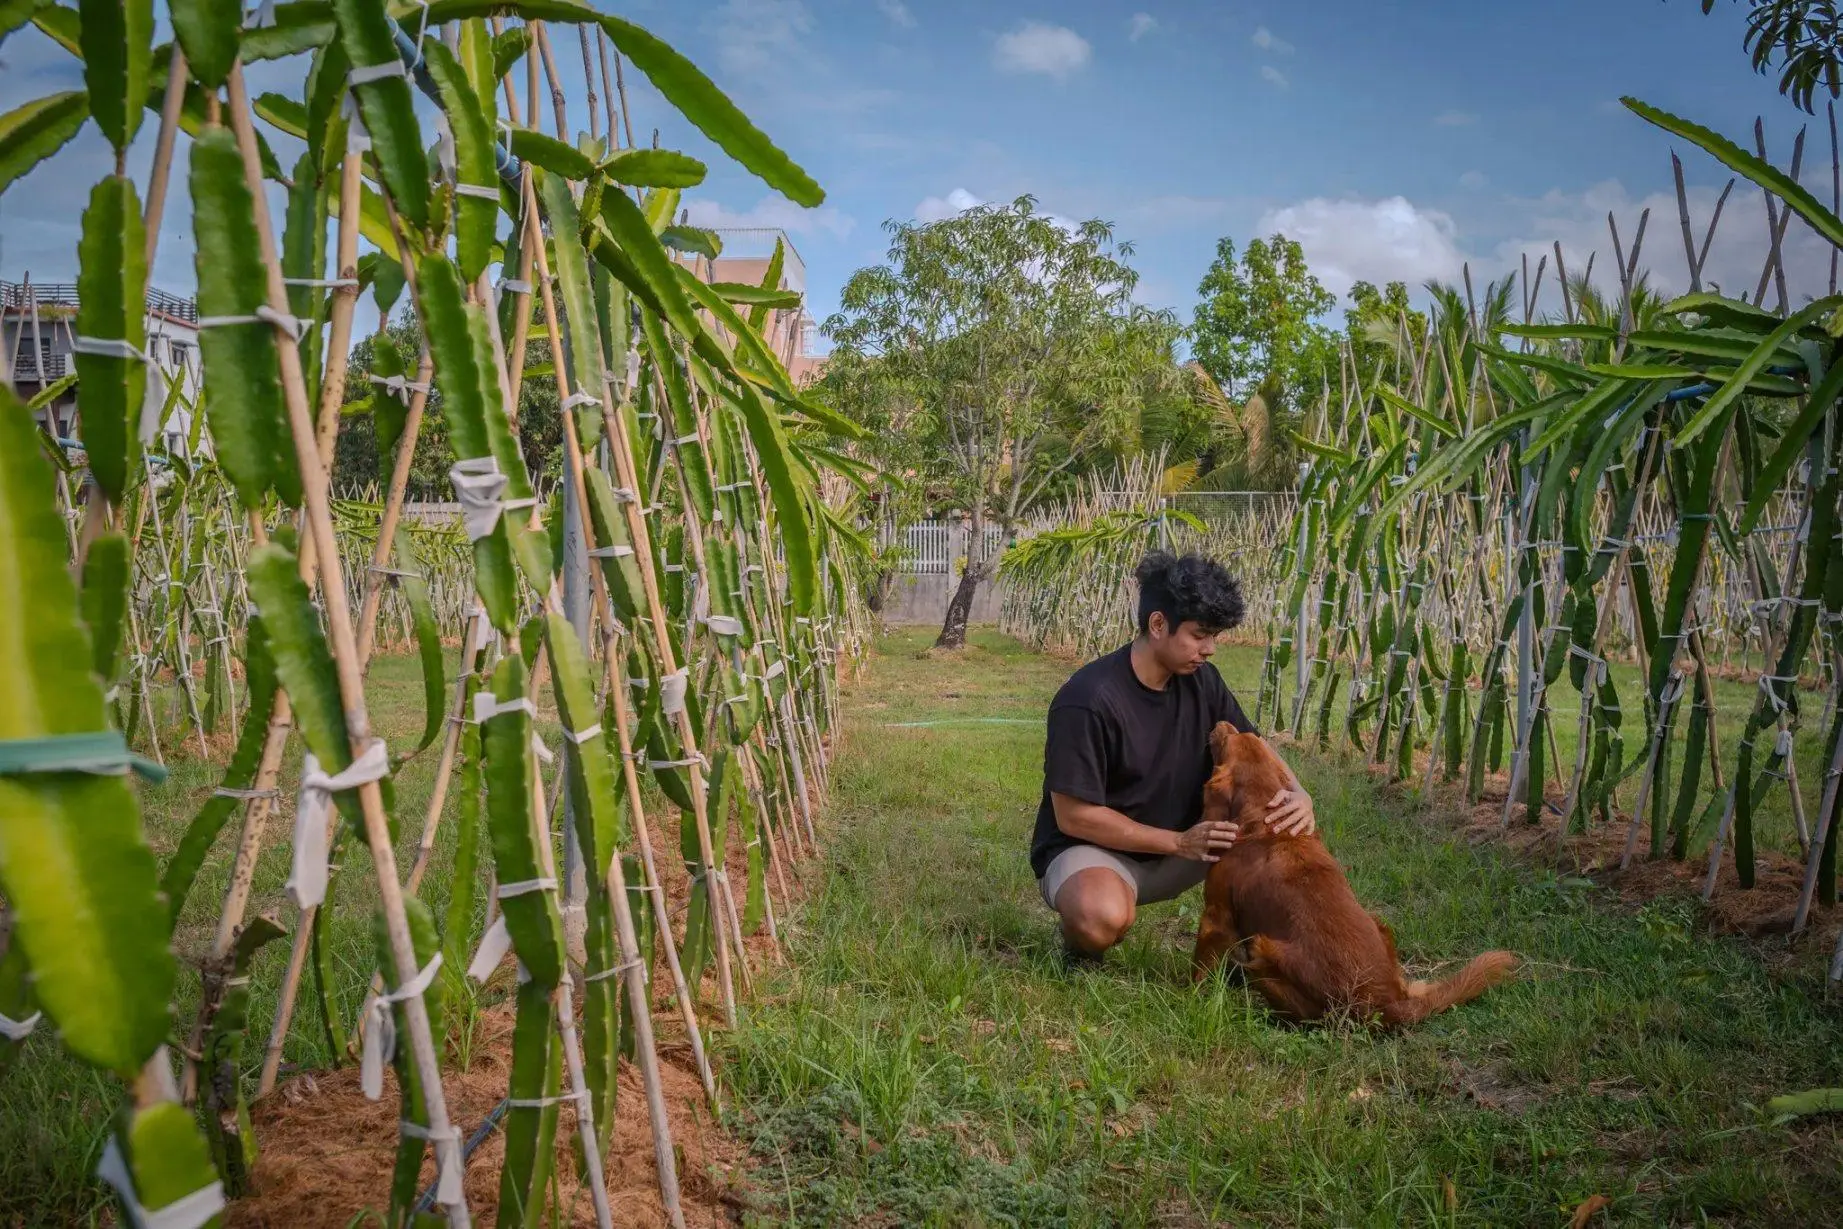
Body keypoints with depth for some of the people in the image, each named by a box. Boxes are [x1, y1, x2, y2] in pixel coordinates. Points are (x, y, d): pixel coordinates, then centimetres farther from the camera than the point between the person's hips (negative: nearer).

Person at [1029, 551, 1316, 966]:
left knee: (1283, 819, -13)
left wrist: (1297, 793, -19)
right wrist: (1180, 843, -25)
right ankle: (1081, 946, -4)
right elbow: (1074, 816, -24)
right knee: (1103, 917, -41)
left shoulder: (1200, 680, -5)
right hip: (1090, 847, -6)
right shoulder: (1088, 699, -25)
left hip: (1179, 845, 7)